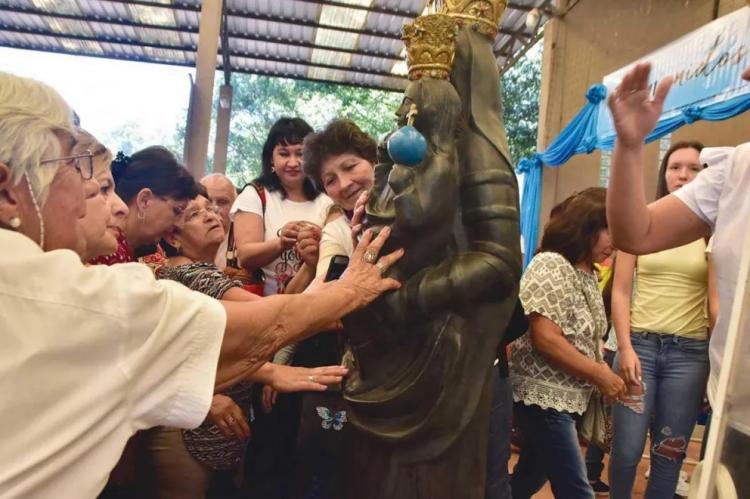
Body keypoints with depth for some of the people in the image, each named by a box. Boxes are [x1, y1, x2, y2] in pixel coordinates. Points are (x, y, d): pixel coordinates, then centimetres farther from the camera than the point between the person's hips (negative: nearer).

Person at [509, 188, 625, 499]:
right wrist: (600, 375, -15)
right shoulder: (551, 265, -16)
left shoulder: (589, 274, 10)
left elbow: (584, 338, 15)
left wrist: (607, 372, -1)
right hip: (544, 396, -9)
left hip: (568, 397, 9)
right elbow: (545, 339, -22)